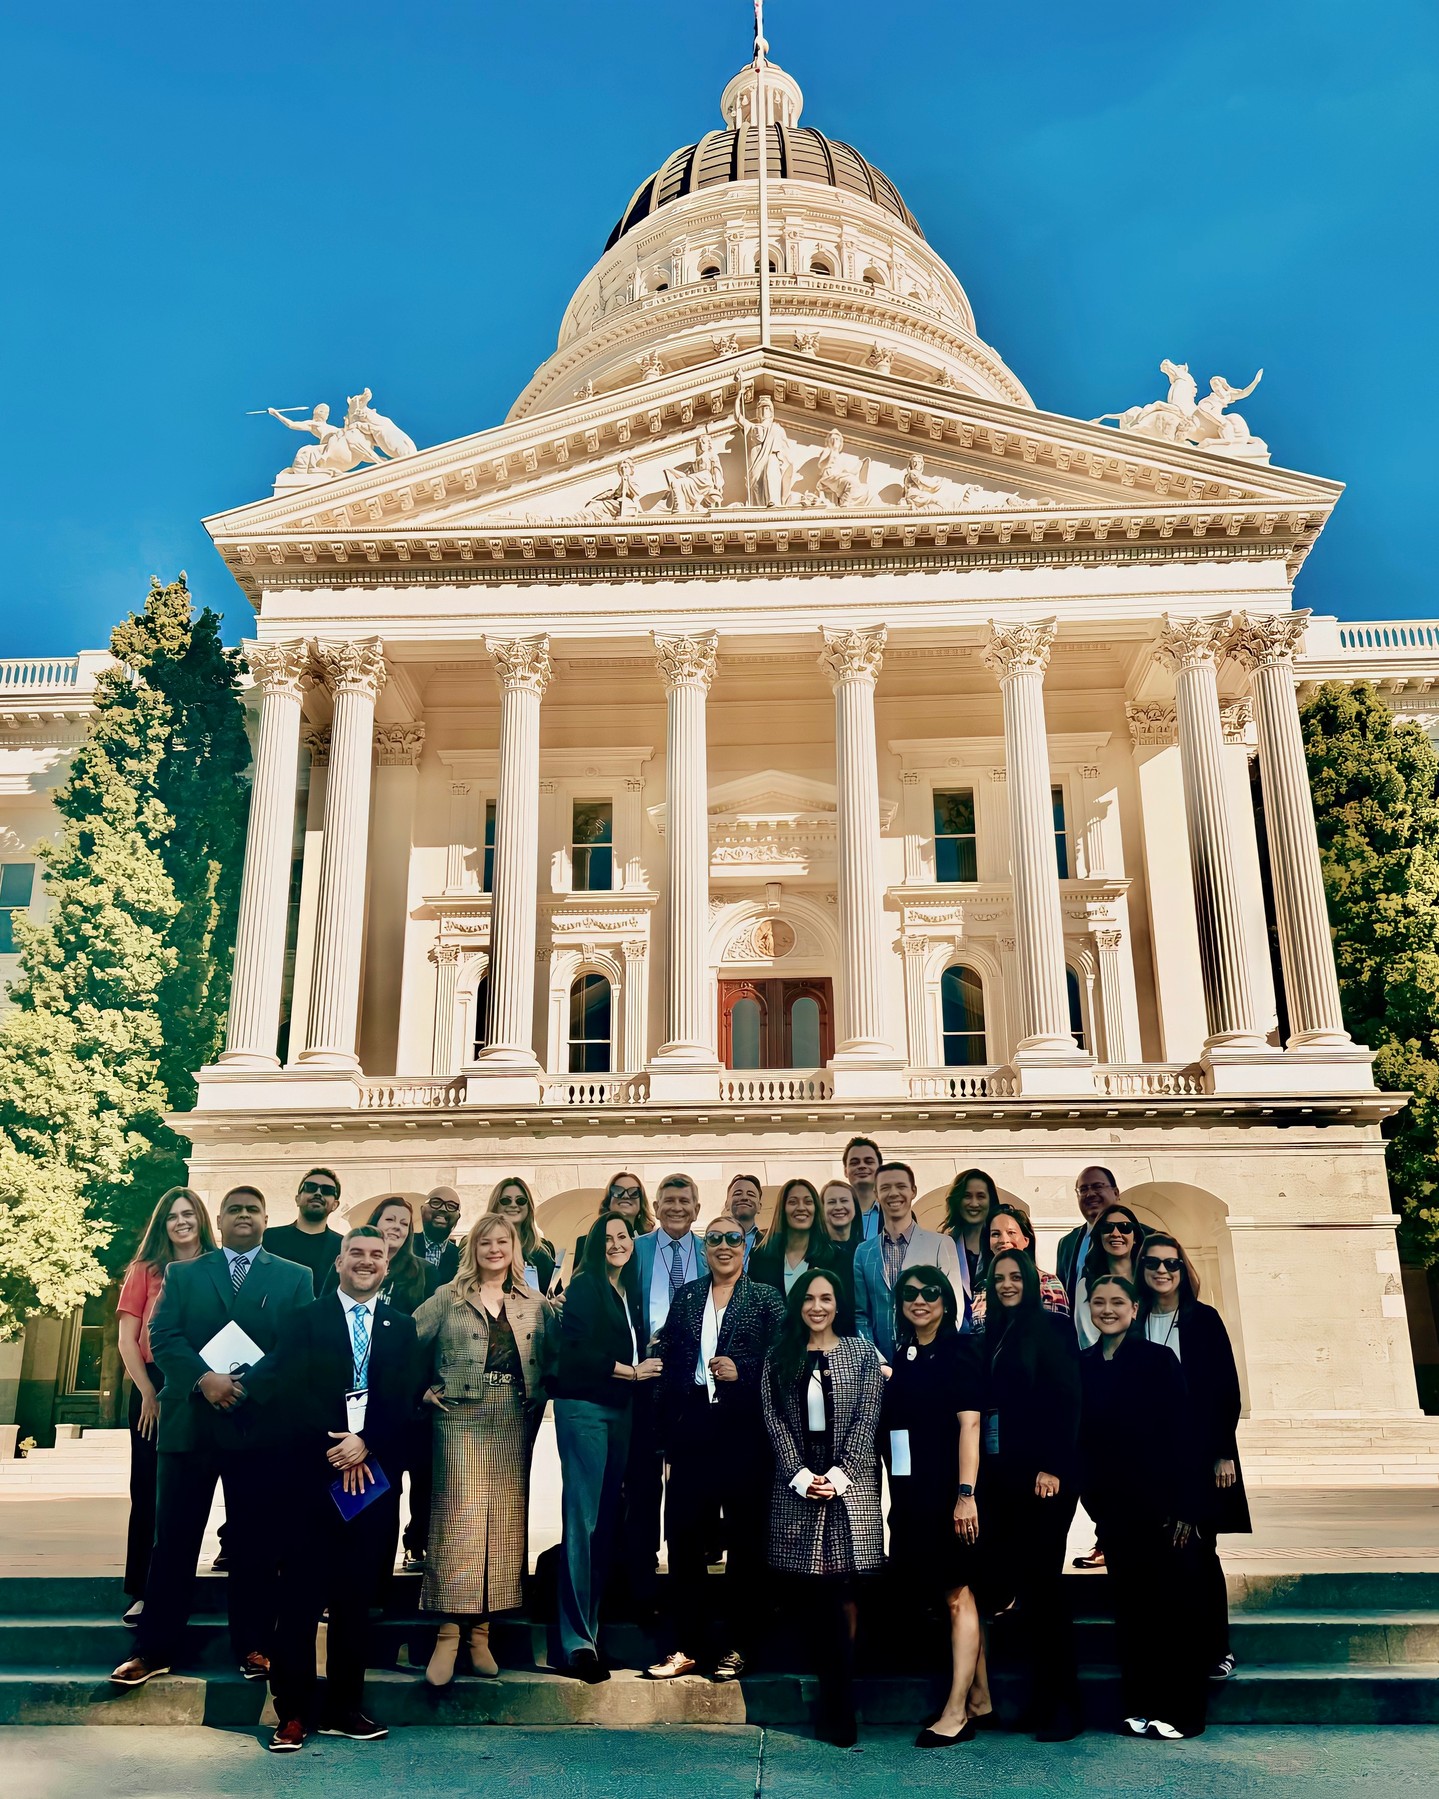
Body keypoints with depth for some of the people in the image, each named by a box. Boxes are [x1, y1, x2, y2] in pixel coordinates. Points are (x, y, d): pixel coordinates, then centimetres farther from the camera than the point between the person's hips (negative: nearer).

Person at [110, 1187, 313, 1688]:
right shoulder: (182, 1274, 12)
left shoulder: (294, 1277, 8)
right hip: (190, 1420, 1)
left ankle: (253, 1647, 17)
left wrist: (252, 1383, -16)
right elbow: (163, 1335, -1)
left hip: (260, 1422, -1)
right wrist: (204, 1378, -17)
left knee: (256, 1543, 6)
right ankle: (153, 1650, 16)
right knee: (173, 1539, 5)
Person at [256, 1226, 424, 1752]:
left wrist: (366, 1442, -12)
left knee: (356, 1596, 7)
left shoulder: (402, 1328, 12)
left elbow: (404, 1399, 3)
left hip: (375, 1474, 2)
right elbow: (287, 1389, -7)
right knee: (300, 1595, 0)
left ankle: (344, 1709, 17)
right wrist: (335, 1444, -18)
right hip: (309, 1471, -2)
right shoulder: (304, 1320, 6)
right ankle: (293, 1714, 9)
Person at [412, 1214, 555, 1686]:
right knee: (460, 1517, -8)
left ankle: (481, 1630, 12)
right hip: (462, 1418, -2)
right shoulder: (448, 1298, 5)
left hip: (514, 1424, 3)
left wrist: (538, 1395, 0)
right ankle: (449, 1631, -2)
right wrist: (423, 1390, -1)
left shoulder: (535, 1303, 10)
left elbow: (553, 1355, 12)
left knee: (505, 1521, 3)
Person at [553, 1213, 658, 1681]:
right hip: (583, 1408, -7)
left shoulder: (629, 1292, 17)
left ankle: (591, 1619, 18)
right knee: (582, 1520, -9)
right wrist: (630, 1370, -8)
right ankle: (578, 1639, -8)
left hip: (619, 1410, 8)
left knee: (607, 1518, 9)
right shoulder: (584, 1286, -5)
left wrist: (645, 1368, 0)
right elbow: (576, 1349, -13)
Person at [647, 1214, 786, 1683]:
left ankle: (736, 1645, 17)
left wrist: (742, 1372, -16)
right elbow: (667, 1366, 10)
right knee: (684, 1538, 3)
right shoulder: (686, 1298, 12)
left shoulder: (767, 1299, 4)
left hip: (744, 1432, -2)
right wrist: (666, 1435, 6)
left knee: (744, 1539, 5)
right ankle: (685, 1646, 14)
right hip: (692, 1430, 3)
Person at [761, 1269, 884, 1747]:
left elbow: (866, 1419, -1)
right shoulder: (779, 1357, 8)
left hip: (850, 1483, -1)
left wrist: (838, 1474, -10)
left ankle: (839, 1706, 6)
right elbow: (774, 1420, 2)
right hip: (797, 1483, 1)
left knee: (843, 1589, -2)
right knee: (811, 1590, 0)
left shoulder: (862, 1353, 5)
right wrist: (801, 1475, -8)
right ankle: (837, 1699, 8)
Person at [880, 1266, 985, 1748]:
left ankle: (956, 1712, 0)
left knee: (957, 1594, -2)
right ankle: (975, 1699, 18)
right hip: (911, 1491, 6)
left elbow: (969, 1423, -11)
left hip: (948, 1490, -6)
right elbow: (890, 1426, 14)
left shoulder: (958, 1352, -5)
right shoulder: (900, 1356, 12)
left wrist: (966, 1492, -18)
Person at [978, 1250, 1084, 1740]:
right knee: (1001, 1579, 5)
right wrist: (977, 1472, 7)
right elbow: (980, 1404, 14)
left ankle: (1060, 1705, 7)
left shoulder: (1051, 1328, -4)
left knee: (1041, 1583, -3)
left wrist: (1052, 1467, -17)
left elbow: (1066, 1401, -11)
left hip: (1042, 1474, -6)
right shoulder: (992, 1336, 14)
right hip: (998, 1474, 6)